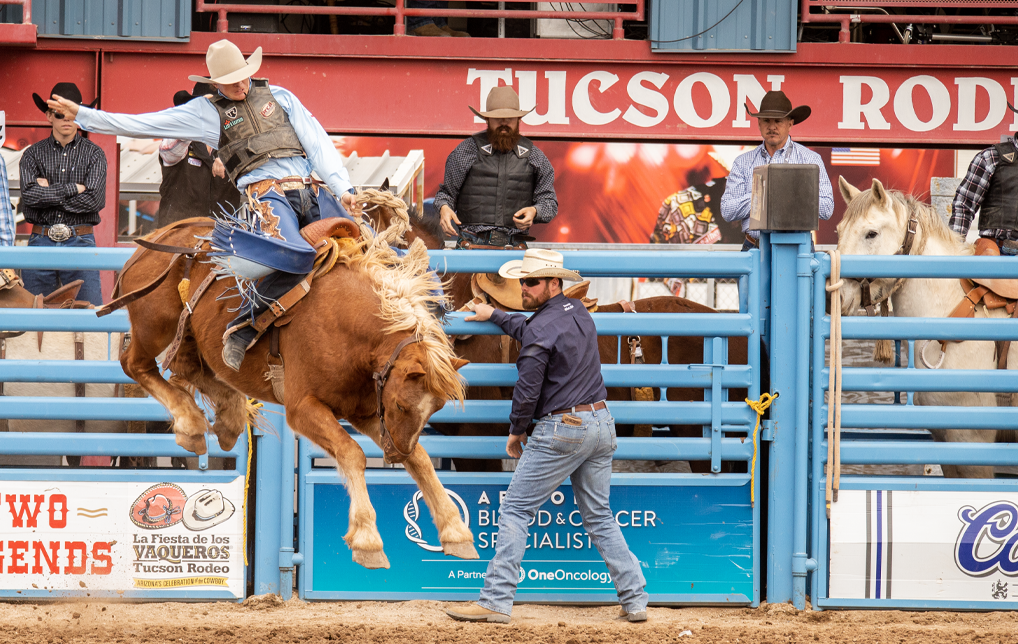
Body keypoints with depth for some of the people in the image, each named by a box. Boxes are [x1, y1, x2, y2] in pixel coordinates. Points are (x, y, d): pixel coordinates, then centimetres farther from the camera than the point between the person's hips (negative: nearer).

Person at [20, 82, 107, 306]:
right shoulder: (33, 154, 7)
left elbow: (95, 200, -9)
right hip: (41, 244, 1)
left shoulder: (93, 153, 5)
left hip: (80, 244, -1)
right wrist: (72, 189, -9)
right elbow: (29, 195, -10)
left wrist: (49, 193, -7)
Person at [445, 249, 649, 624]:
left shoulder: (542, 329, -14)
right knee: (599, 517, 14)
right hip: (601, 424, 8)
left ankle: (496, 602, -6)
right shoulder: (578, 311, 12)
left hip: (561, 431, -8)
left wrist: (516, 431, 4)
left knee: (516, 510, -2)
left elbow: (527, 391, -12)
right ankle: (635, 601, 8)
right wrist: (495, 317, 43)